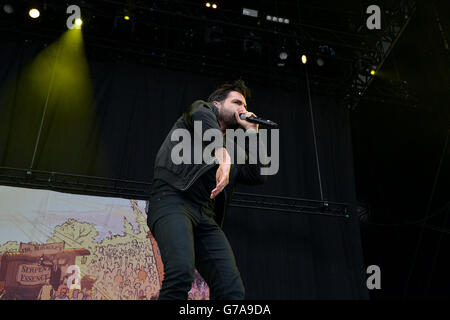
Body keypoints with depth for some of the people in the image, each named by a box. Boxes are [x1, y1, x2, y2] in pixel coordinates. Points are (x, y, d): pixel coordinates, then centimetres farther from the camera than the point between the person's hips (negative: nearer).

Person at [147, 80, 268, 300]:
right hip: (173, 200, -6)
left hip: (206, 215, 6)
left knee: (233, 290, -11)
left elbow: (258, 176, 17)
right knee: (182, 271, -32)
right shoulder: (203, 108, 17)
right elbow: (201, 116, -10)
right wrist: (223, 156, -28)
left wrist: (251, 131, 22)